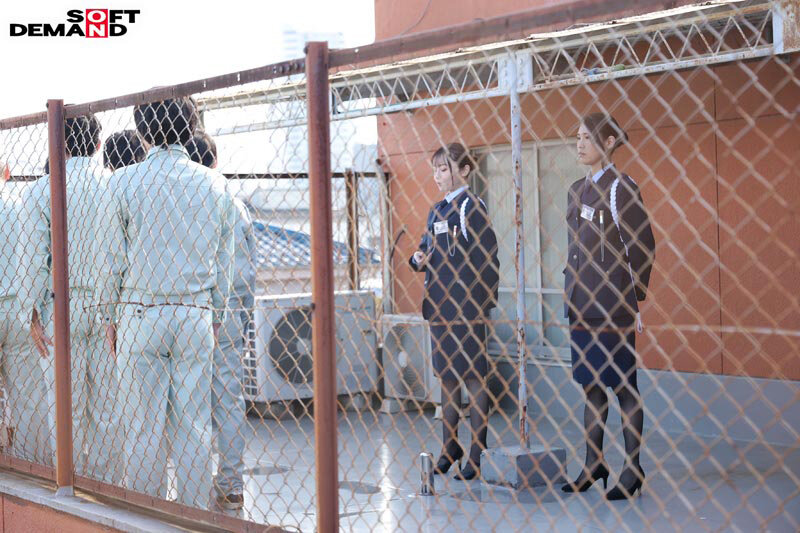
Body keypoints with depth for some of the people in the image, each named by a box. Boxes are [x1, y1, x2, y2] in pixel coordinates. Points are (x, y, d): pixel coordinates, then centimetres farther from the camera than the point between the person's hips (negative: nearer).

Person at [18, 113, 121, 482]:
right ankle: (107, 483, 12)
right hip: (108, 304, 1)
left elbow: (33, 255, -5)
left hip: (62, 304, -1)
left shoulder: (40, 190, -3)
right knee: (107, 402, 7)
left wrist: (32, 313, 1)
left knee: (65, 403, 5)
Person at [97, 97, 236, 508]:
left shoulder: (124, 181, -3)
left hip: (141, 314, -2)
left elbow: (113, 257, 0)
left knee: (145, 427, 2)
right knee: (194, 425, 5)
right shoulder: (214, 184, 5)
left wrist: (109, 316, 10)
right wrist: (216, 316, 19)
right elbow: (223, 261, 9)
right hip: (196, 313, 2)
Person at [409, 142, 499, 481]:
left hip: (467, 308, -8)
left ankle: (477, 453, 3)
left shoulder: (471, 207, -8)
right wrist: (418, 259, 0)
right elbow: (427, 251, 24)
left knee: (473, 376, -2)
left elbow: (485, 259, -12)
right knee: (447, 377, 14)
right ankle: (450, 446, 24)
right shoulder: (437, 211, 15)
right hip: (440, 306, 8)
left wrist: (481, 302, -16)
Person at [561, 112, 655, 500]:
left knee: (623, 386, -1)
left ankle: (632, 469, 7)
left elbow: (642, 247, -10)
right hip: (582, 305, 7)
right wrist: (573, 293, 15)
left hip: (613, 307, -7)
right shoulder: (577, 190, 14)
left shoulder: (620, 188, -9)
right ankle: (594, 464, 21)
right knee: (592, 385, 12)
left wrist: (634, 296, -8)